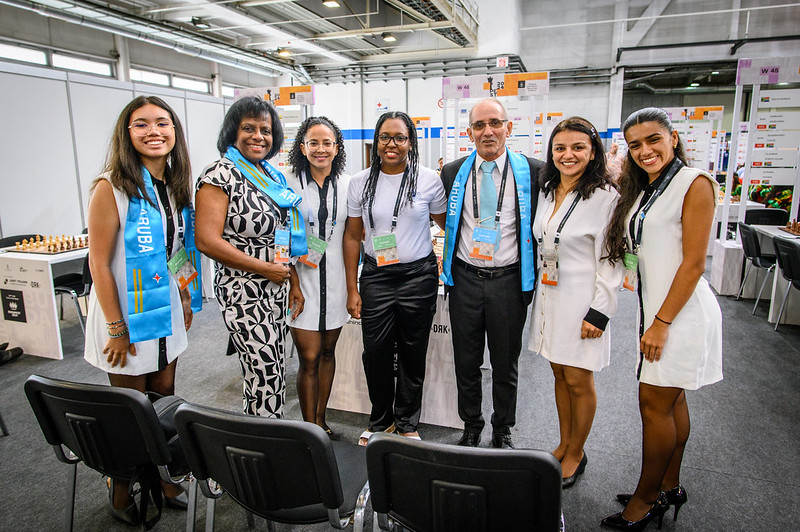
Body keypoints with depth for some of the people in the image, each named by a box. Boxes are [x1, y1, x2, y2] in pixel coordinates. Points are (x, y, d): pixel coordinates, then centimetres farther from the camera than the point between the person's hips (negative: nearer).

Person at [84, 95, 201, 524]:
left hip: (167, 311, 6)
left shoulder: (175, 185, 5)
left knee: (164, 397, 16)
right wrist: (116, 328, -16)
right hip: (126, 312, -6)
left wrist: (186, 301, 13)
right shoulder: (112, 187, -15)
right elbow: (99, 263, -16)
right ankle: (120, 488, 31)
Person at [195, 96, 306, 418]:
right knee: (266, 377, -5)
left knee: (271, 373, 15)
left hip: (277, 290, 8)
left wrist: (294, 283, 14)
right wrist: (265, 268, -16)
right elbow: (207, 241, -19)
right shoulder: (220, 175, -11)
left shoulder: (273, 176, 13)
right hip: (244, 293, -8)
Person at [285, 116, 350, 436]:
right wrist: (294, 255, -12)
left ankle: (321, 420, 30)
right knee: (309, 359, -2)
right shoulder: (289, 184, -3)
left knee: (328, 352, 14)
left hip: (336, 280, 3)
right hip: (302, 279, -3)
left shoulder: (347, 184, 4)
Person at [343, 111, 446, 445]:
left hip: (419, 276, -1)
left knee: (413, 354, 10)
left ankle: (407, 423, 30)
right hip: (375, 276, 1)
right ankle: (380, 421, 30)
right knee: (375, 354, 6)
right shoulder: (360, 183, 3)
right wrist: (352, 289, 4)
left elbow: (448, 225, 9)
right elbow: (353, 236, 6)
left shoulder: (428, 180, -1)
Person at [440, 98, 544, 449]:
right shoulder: (453, 173, 3)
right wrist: (448, 271, 9)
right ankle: (471, 427, 34)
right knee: (466, 362, 13)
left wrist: (531, 279, -1)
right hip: (465, 279, 2)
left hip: (509, 280, -1)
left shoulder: (533, 172, -4)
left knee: (506, 364, 13)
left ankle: (503, 432, 33)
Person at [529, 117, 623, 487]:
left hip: (582, 301, -6)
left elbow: (612, 260, -12)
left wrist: (599, 311, -16)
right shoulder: (546, 191, 9)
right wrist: (539, 288, 14)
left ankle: (575, 455, 25)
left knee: (579, 380, 5)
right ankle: (564, 444, 33)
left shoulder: (606, 196, -11)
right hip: (549, 296, 6)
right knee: (560, 374, 16)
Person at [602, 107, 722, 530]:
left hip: (680, 311, -8)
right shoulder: (641, 190, 13)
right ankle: (670, 487, 30)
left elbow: (693, 262, -17)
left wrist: (662, 322, -17)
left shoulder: (694, 184, -12)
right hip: (656, 307, 8)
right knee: (670, 401, 16)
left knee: (655, 403, -1)